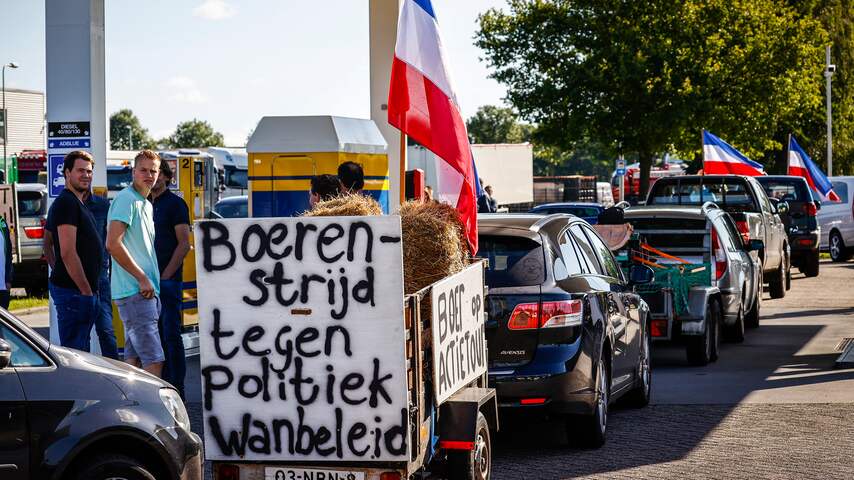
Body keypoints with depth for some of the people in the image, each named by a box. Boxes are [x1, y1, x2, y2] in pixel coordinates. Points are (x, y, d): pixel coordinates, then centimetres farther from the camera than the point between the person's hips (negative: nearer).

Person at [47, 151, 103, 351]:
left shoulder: (77, 203, 20)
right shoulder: (66, 203, -13)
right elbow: (68, 252, -20)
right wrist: (86, 290, -19)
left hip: (83, 289, 11)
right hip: (73, 290, -11)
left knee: (80, 351, 13)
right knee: (74, 351, -10)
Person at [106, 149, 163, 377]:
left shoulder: (147, 204, 20)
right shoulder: (126, 199, -10)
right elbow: (113, 244, -20)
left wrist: (153, 280, 15)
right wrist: (143, 278, -17)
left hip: (146, 291, 10)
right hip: (134, 291, -10)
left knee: (134, 359, 11)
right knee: (154, 361, -14)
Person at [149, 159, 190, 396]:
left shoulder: (175, 204, -4)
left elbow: (184, 244, -10)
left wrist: (164, 276, -14)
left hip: (168, 281, -7)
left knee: (171, 336, -6)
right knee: (156, 336, 8)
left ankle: (176, 391, -3)